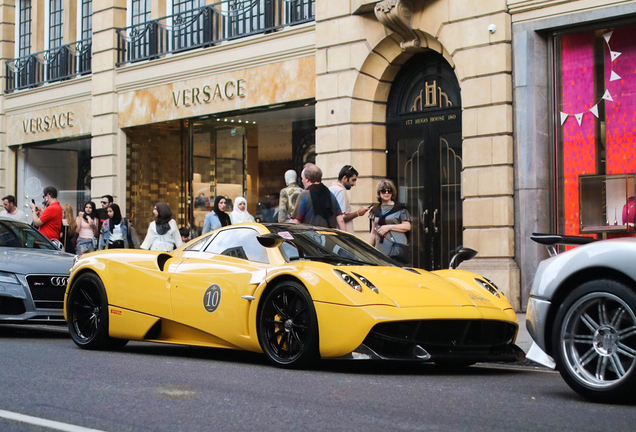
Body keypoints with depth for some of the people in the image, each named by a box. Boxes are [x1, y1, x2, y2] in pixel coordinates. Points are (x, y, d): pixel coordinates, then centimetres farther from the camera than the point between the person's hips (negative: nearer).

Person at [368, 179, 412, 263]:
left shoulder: (400, 208, 5)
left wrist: (389, 227, -9)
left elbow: (407, 226, -2)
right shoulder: (376, 210, 18)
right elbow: (373, 232, 23)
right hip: (381, 249, 4)